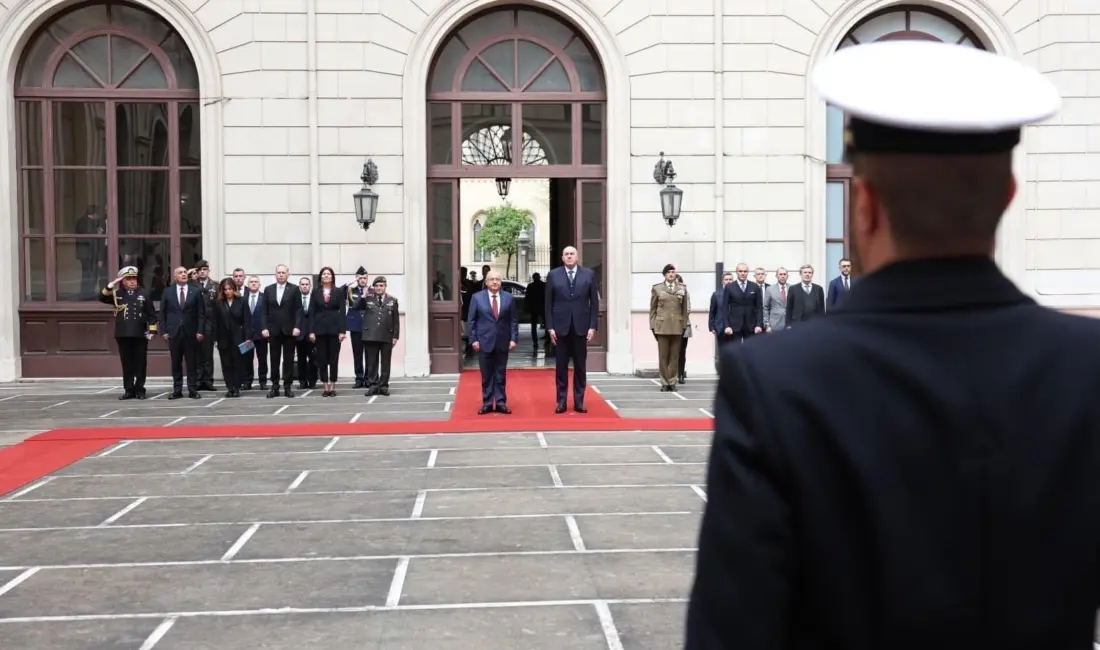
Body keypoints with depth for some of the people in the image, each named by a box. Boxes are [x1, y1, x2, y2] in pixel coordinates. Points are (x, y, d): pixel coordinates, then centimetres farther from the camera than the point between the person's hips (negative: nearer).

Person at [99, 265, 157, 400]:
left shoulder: (144, 293, 4)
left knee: (140, 364, 3)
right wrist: (111, 286, -11)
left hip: (140, 335, -1)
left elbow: (152, 314, 3)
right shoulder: (117, 294, 9)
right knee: (127, 364, 6)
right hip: (123, 335, 1)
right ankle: (129, 390, 12)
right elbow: (102, 298, -4)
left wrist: (152, 330, -4)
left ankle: (139, 390, 11)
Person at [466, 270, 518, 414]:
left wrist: (513, 338, -3)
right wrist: (473, 339, -6)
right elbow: (471, 321, 1)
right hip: (484, 342, -1)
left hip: (502, 342, 1)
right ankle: (487, 403, 10)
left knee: (501, 374, 6)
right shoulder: (477, 297, 0)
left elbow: (514, 320, 5)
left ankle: (500, 403, 12)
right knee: (486, 375, 4)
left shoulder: (508, 297, 4)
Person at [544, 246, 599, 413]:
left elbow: (594, 302, 3)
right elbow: (548, 304, 3)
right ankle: (561, 401, 10)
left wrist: (593, 326, -3)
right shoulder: (553, 275, 3)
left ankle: (579, 402, 11)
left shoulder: (589, 274, 4)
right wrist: (550, 327, -4)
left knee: (580, 367, 5)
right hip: (560, 327, 0)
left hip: (581, 327, 0)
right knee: (561, 367, 4)